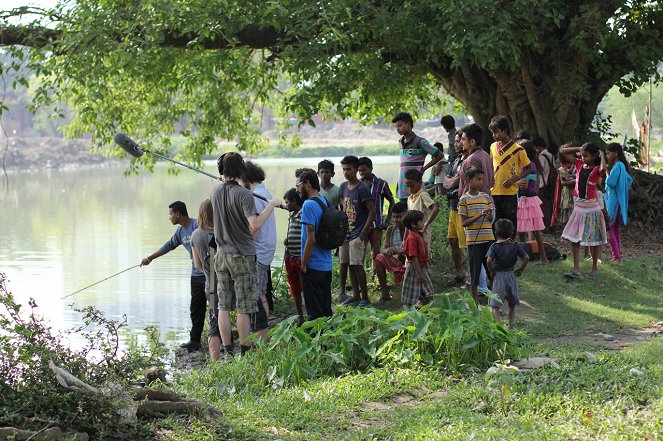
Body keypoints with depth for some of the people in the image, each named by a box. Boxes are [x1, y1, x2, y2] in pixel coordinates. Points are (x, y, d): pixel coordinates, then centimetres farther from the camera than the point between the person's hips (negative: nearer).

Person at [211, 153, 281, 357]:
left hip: (222, 254, 5)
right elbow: (255, 226, -25)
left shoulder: (216, 191, 2)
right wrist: (271, 206, -14)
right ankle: (245, 352, 2)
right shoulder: (244, 195, -17)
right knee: (244, 308, 0)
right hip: (242, 256, -5)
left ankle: (228, 352, 11)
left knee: (224, 305, 8)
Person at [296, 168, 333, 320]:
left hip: (313, 267, -9)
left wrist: (303, 264, -13)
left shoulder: (309, 205, -17)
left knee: (314, 313, -2)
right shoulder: (325, 202, 10)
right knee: (326, 311, 14)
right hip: (327, 266, 9)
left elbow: (311, 239, -21)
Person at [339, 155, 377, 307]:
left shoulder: (362, 189, -12)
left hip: (357, 235, -7)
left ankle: (365, 297, 0)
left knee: (357, 265, -8)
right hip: (345, 233, 7)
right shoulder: (343, 187, 8)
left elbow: (372, 211, -13)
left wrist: (364, 232, -15)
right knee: (348, 264, 9)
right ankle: (355, 295, 19)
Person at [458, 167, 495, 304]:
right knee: (474, 274, 3)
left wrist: (489, 215, -11)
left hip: (488, 239, 4)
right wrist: (479, 215, -19)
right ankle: (475, 301, 13)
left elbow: (491, 219, 12)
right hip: (473, 241, -4)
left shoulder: (486, 197, 8)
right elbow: (464, 223, -8)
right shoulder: (464, 200, -4)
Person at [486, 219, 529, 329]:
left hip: (498, 276, -3)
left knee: (495, 305, -1)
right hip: (511, 275, 3)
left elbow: (489, 260, -22)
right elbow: (526, 258, -9)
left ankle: (498, 323, -22)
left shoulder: (494, 247, -8)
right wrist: (521, 270, 3)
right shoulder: (515, 246, -1)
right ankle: (511, 325, 17)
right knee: (512, 304, 20)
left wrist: (491, 271, -7)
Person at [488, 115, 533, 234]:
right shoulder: (493, 147, 10)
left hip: (510, 193, -5)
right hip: (494, 193, 5)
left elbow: (529, 168, -1)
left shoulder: (517, 149, -7)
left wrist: (514, 179, -14)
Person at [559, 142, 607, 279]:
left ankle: (594, 268, 18)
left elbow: (603, 168, -36)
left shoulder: (596, 169, -10)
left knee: (593, 240, 6)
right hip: (578, 207, 6)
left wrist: (602, 155, -19)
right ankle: (576, 269, 5)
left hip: (591, 208, -5)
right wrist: (580, 149, 2)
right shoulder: (579, 164, 5)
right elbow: (562, 151, 8)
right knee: (574, 238, 3)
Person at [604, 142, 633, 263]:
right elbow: (629, 180, 25)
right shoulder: (622, 166, 13)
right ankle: (618, 256, 16)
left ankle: (616, 257, -8)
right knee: (615, 230, 14)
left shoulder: (617, 166, -17)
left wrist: (607, 173, -8)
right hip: (619, 201, 10)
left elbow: (611, 182, -23)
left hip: (613, 202, -10)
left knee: (609, 229, -6)